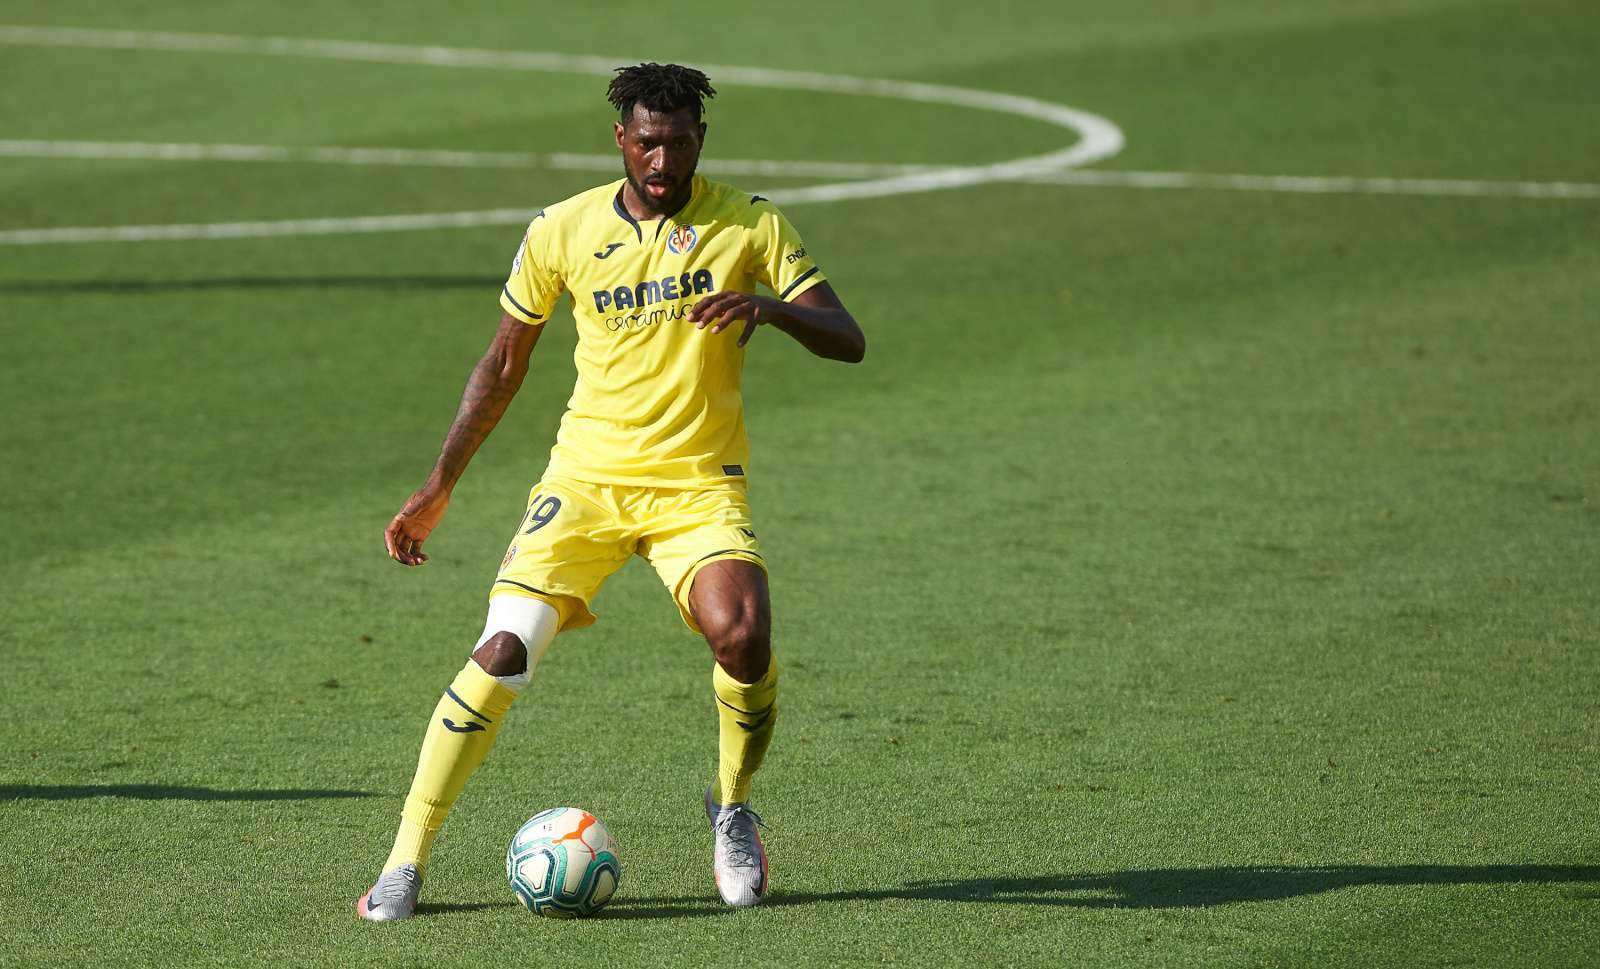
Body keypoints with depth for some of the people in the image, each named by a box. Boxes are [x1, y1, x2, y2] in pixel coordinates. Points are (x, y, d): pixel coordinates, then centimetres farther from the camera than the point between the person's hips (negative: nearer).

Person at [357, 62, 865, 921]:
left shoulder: (748, 225, -2)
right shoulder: (562, 230, 1)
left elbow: (847, 341, -5)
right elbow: (503, 362, 12)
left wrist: (772, 309, -27)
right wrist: (437, 489, 10)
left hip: (701, 483, -1)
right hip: (586, 473, 1)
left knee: (743, 638, -27)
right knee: (503, 650, -17)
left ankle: (731, 806, 4)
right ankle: (406, 863, -6)